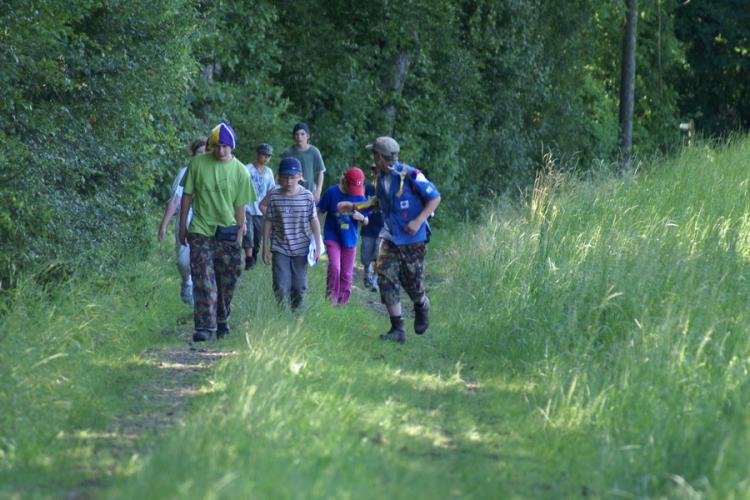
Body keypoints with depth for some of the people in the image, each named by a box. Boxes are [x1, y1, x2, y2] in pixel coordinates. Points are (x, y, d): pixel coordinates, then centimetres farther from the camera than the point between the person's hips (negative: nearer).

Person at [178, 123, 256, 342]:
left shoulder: (240, 171, -2)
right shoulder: (198, 163, -3)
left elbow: (240, 206, 2)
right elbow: (187, 195, 5)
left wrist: (239, 233, 2)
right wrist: (182, 226, 6)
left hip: (227, 233, 1)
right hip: (201, 231, -1)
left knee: (227, 281, 8)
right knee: (203, 279, -11)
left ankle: (222, 321, 27)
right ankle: (205, 326, -14)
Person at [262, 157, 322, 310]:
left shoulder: (307, 197, -6)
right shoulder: (274, 197, -6)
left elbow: (314, 222, 2)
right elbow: (268, 223, 1)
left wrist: (318, 246, 2)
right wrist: (265, 248, 3)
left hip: (301, 249, 1)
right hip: (280, 249, -1)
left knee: (299, 287, 9)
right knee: (281, 287, -6)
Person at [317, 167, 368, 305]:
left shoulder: (359, 197, -3)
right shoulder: (332, 192, -9)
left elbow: (367, 222, 3)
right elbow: (319, 212, 2)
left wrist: (361, 217, -20)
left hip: (349, 240, 3)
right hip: (332, 237, -2)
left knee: (346, 274, 7)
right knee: (334, 267, -20)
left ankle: (342, 303, 19)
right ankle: (331, 299, -9)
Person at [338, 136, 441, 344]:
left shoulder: (410, 176, -19)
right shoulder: (381, 178, 4)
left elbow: (435, 198, -13)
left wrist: (418, 221, -20)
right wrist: (353, 206, 18)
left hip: (413, 240, -6)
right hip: (390, 238, 6)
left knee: (412, 283, 4)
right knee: (386, 281, -6)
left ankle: (422, 307, 40)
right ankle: (397, 330, -2)